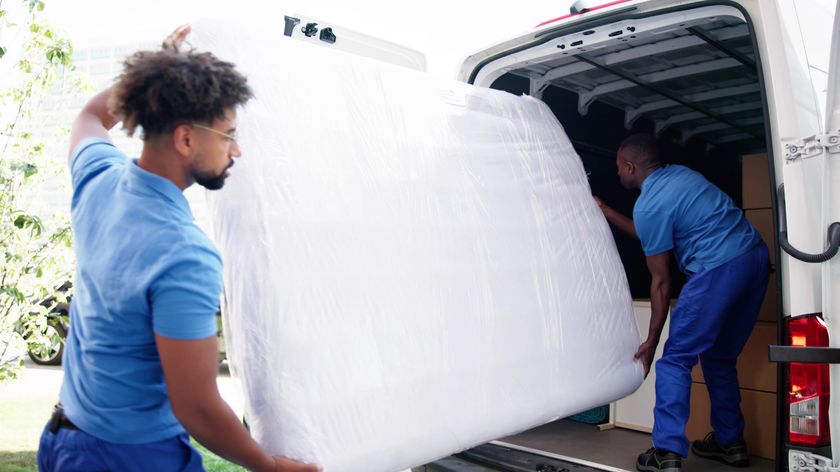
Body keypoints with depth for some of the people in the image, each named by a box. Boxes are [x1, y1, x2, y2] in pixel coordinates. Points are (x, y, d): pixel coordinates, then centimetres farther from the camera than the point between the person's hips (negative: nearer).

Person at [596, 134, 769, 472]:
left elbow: (661, 281, -6)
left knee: (676, 359, 0)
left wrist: (651, 342, 1)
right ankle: (730, 441, 30)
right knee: (719, 356, 21)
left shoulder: (647, 206, -8)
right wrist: (606, 212, 34)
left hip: (719, 268, -9)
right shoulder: (677, 174, 17)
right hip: (756, 256, 9)